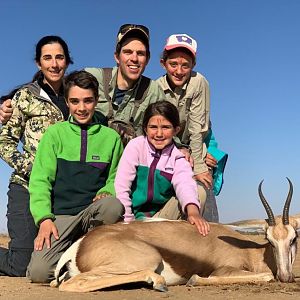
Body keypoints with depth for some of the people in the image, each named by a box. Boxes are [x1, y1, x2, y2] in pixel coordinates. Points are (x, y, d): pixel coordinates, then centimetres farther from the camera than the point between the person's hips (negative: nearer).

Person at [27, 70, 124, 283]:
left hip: (94, 213, 2)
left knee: (114, 206, -34)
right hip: (60, 215, -1)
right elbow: (40, 180, 2)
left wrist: (106, 193, -9)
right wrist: (44, 218, -12)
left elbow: (116, 179, 14)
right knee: (39, 272, -24)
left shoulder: (111, 137, 10)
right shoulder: (54, 133, 7)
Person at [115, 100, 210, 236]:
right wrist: (128, 222, -17)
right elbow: (121, 187, -11)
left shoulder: (178, 158, -3)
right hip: (132, 212, -3)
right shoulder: (136, 146, -8)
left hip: (157, 215, 3)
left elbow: (185, 184, -24)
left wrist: (192, 211, -46)